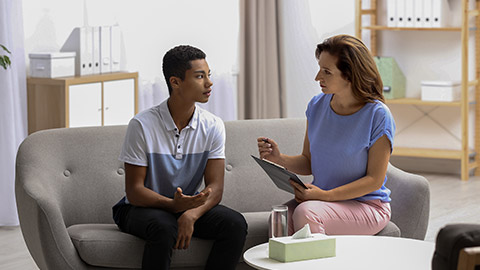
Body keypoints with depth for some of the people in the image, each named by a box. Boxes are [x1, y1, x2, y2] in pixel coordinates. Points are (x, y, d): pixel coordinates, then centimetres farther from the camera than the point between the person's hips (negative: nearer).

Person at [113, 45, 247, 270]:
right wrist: (173, 204, -35)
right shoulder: (143, 125, -16)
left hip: (190, 204, 4)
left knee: (235, 224, -22)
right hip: (143, 207, -4)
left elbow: (215, 187, -9)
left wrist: (191, 214, -31)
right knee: (164, 228, -37)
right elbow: (134, 191, -15)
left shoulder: (213, 126, -4)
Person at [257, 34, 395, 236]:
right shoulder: (317, 106, 4)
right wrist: (280, 159, -10)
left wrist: (325, 195, -22)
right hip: (322, 198, 5)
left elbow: (375, 179, -12)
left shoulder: (378, 115, -13)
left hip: (367, 206, -5)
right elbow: (308, 163, 11)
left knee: (305, 213, -32)